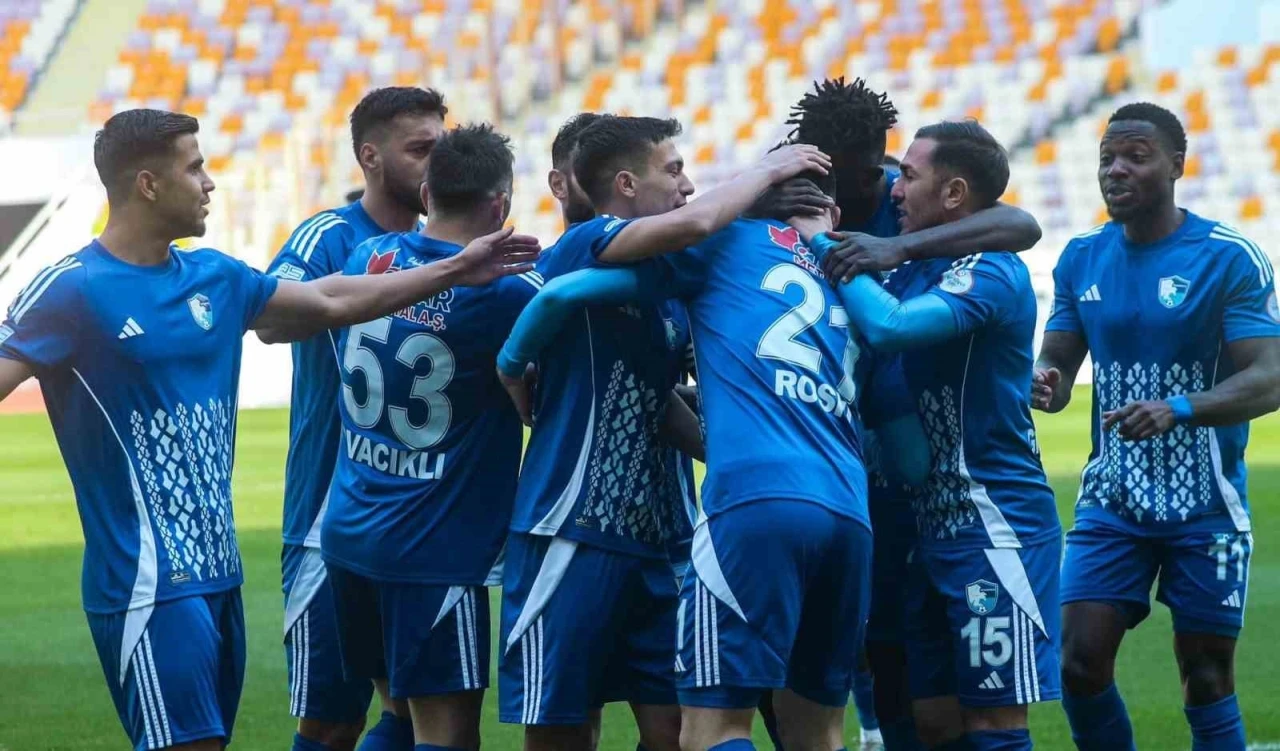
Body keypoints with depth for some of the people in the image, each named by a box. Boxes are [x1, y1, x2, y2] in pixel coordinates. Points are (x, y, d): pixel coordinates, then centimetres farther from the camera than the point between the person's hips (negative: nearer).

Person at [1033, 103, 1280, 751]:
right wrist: (1043, 383, -17)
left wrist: (1178, 409, -34)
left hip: (1205, 506, -4)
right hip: (1112, 499, 4)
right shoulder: (1081, 259, 4)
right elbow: (1057, 365, 8)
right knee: (1079, 665, -5)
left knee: (1207, 685, 2)